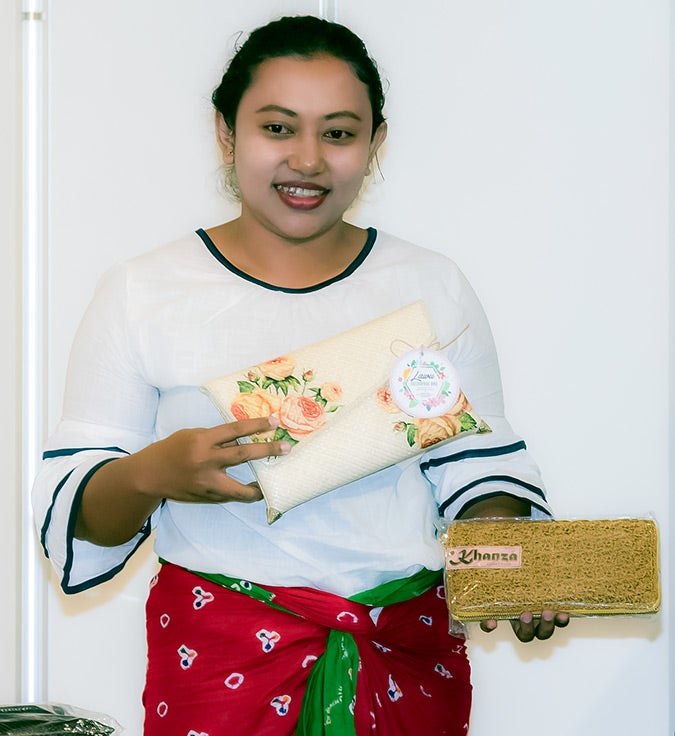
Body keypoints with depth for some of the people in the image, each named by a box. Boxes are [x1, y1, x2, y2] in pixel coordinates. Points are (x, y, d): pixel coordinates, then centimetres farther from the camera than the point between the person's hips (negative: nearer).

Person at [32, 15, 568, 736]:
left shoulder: (433, 286, 6)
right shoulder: (143, 291, -1)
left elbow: (477, 464, 8)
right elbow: (72, 509, -2)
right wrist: (150, 473, -23)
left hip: (407, 652, 2)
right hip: (218, 659, -2)